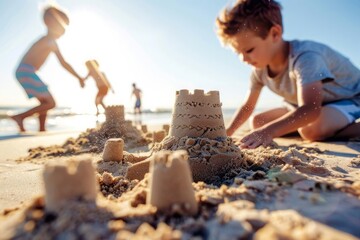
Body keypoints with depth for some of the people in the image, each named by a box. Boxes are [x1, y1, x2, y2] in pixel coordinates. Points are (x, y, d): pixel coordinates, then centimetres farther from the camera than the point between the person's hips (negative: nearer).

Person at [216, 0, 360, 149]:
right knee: (256, 122, -3)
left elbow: (311, 109, -47)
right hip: (308, 105, 7)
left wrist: (269, 131, -61)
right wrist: (228, 131, -16)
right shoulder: (260, 68, -13)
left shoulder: (305, 56, -34)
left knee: (312, 130, -38)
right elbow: (248, 106, -4)